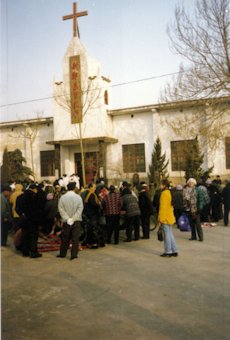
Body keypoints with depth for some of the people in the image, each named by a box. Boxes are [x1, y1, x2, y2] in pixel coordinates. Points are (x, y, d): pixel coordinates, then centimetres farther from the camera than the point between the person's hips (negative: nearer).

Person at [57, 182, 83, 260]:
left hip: (66, 221, 1)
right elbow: (80, 208, -9)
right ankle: (74, 254, 2)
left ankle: (62, 253, 23)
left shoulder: (62, 197, -4)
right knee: (75, 238, 4)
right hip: (76, 221, -1)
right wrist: (73, 218, -10)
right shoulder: (78, 197, -4)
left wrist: (67, 218, -8)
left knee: (65, 238, 13)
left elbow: (61, 209, -8)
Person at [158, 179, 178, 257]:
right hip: (170, 217, 9)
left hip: (165, 218, -9)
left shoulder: (164, 193, -15)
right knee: (170, 234, 14)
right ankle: (174, 251, 17)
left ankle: (168, 252, 3)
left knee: (167, 235, -3)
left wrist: (160, 219, -17)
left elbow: (163, 207, -19)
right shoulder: (169, 193, 14)